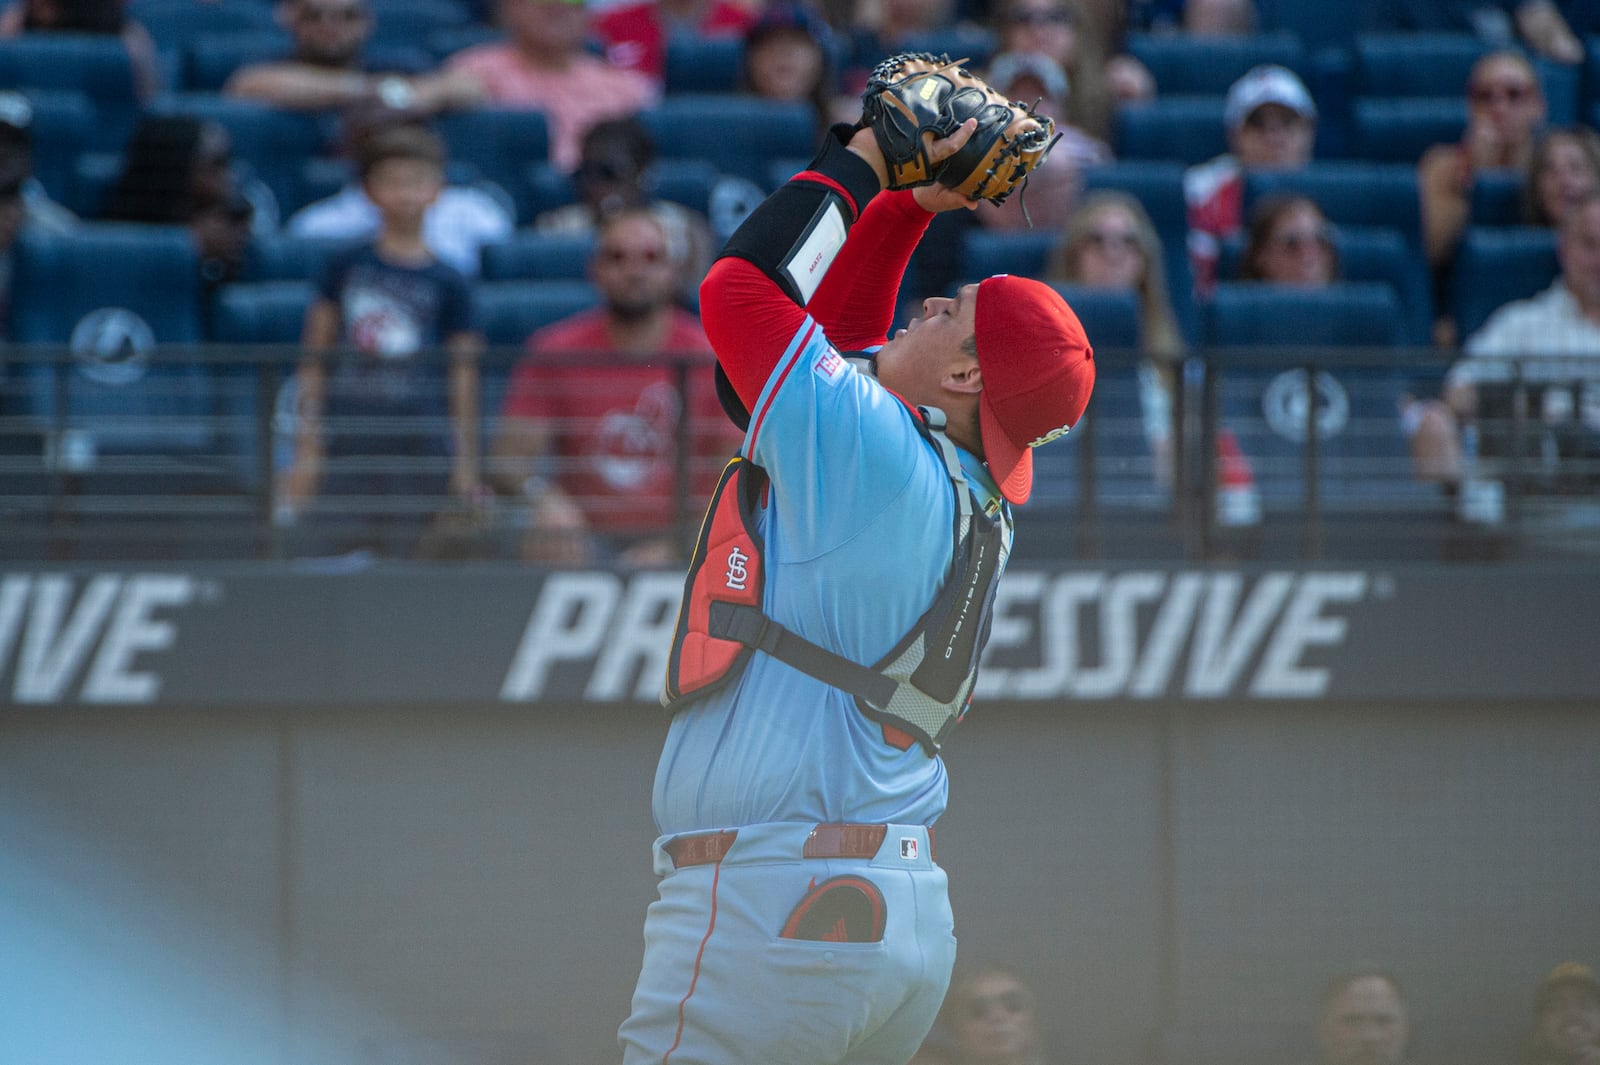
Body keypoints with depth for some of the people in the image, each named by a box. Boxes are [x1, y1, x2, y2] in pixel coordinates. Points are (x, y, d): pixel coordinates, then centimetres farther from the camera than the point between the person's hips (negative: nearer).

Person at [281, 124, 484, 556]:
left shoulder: (447, 284, 4)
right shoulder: (345, 268, 7)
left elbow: (463, 379, 6)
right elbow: (313, 362, 10)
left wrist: (466, 467, 3)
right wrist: (306, 450, 5)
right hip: (348, 437, 1)